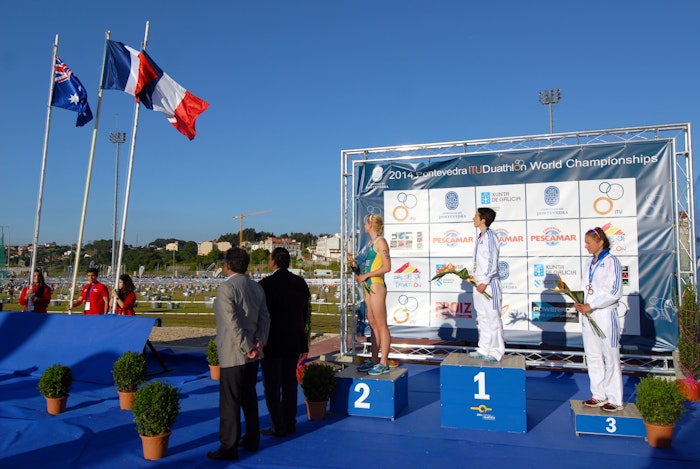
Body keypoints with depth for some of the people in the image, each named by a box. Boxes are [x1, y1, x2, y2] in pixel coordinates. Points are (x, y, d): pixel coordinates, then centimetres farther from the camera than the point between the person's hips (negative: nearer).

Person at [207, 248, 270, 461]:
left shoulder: (225, 288, -16)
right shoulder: (256, 287, 8)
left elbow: (233, 322, -22)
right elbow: (264, 317, 4)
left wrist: (247, 347, -17)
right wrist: (259, 341, -5)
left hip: (233, 354, -8)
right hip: (252, 354, 8)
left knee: (230, 401, 1)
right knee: (249, 397, 18)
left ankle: (229, 447, 9)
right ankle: (252, 440, 28)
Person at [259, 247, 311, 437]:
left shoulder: (266, 284, -15)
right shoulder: (300, 283, 4)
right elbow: (305, 314, 8)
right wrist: (303, 342, 14)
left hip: (272, 343, -6)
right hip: (294, 342, 6)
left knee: (272, 386, 5)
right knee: (289, 383, 15)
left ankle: (278, 427, 10)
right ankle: (290, 423, 22)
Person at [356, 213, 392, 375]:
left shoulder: (380, 242, -9)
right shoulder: (370, 242, 17)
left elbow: (387, 267, -16)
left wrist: (366, 275, -15)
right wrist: (361, 275, 7)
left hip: (376, 286, -9)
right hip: (368, 286, 9)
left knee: (381, 325, -5)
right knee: (373, 325, 11)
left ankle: (384, 363, -1)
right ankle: (374, 360, 18)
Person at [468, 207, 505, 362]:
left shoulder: (490, 236, -13)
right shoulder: (480, 237, 14)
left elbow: (492, 261, -17)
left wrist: (484, 282, -18)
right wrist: (474, 275, 11)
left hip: (489, 283, -10)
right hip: (479, 283, 10)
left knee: (493, 317, -2)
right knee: (482, 317, 14)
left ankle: (496, 352, 6)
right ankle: (483, 349, 22)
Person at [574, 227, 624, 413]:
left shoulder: (611, 261, -9)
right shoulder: (588, 262, 12)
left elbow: (615, 292, -14)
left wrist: (591, 305, -16)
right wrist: (580, 303, -1)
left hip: (605, 315, -7)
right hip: (588, 315, 7)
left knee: (610, 358, 0)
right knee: (593, 357, 11)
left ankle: (615, 400, 8)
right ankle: (599, 396, 21)